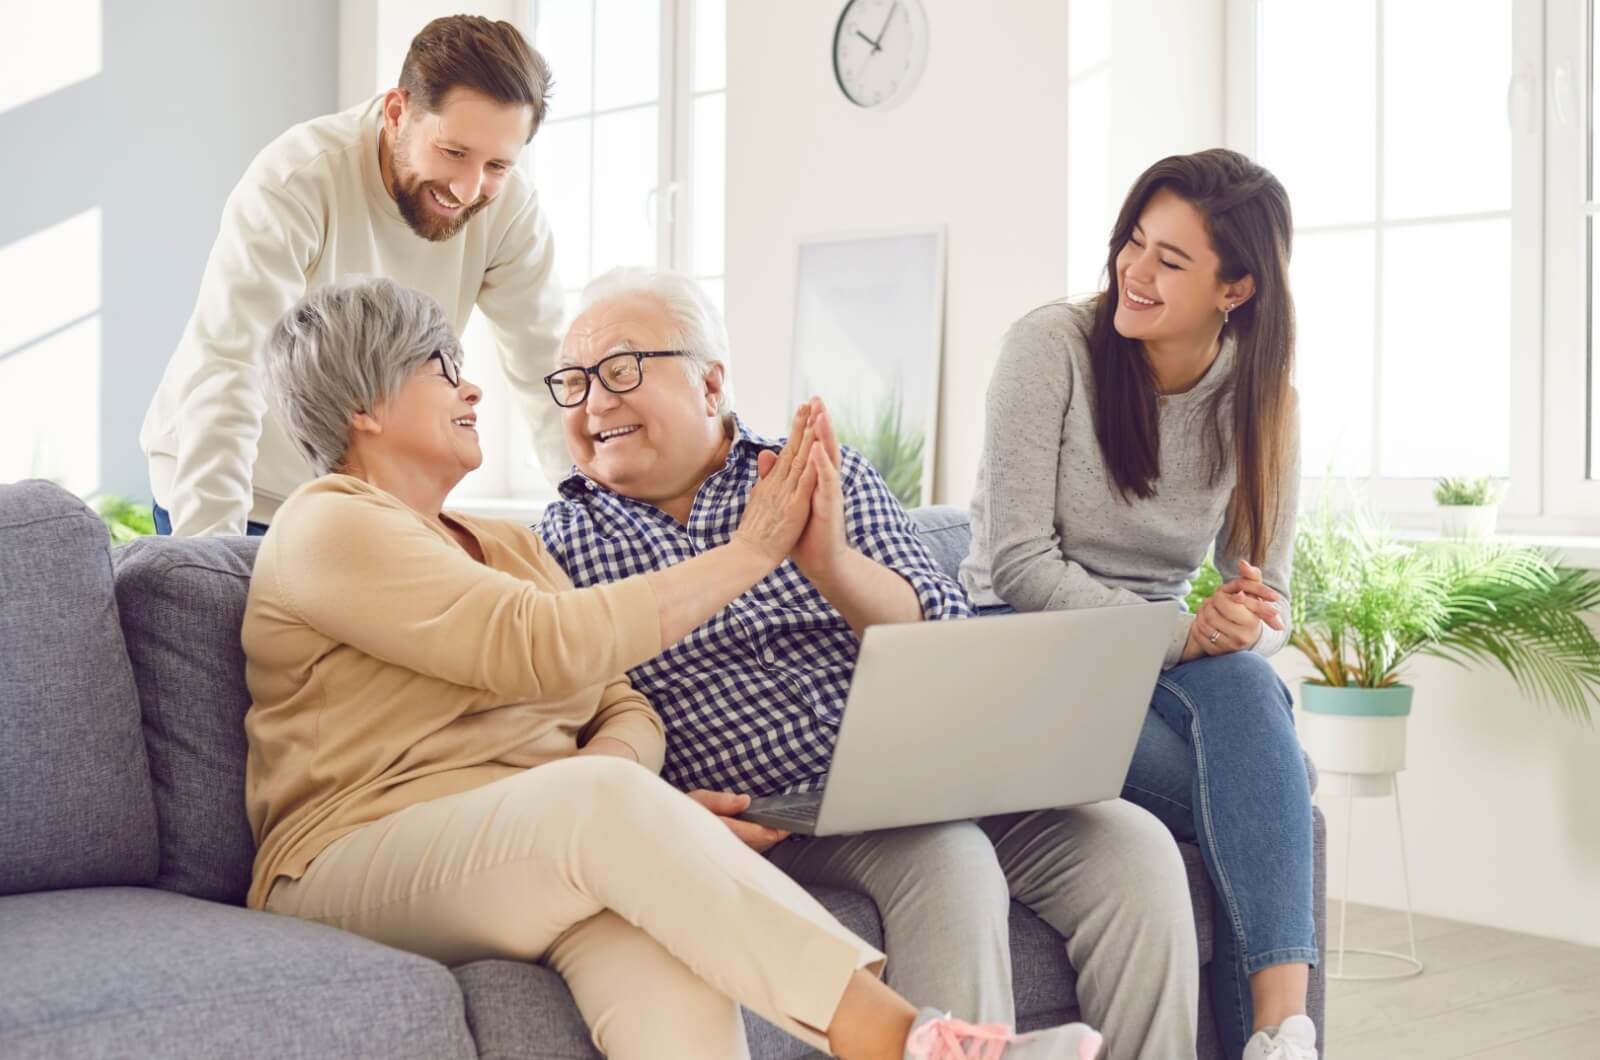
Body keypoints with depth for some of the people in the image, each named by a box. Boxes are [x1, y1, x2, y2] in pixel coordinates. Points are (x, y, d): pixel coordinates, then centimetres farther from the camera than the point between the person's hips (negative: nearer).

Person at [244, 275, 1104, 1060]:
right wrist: (746, 556, -8)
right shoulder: (326, 530, -1)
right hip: (361, 865, -6)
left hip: (553, 852, 6)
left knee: (677, 969, -31)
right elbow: (542, 647, -14)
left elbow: (624, 706, 14)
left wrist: (613, 759, -11)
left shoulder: (507, 544, 26)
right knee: (604, 798, -37)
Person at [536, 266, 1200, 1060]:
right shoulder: (560, 548, 6)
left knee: (1133, 846, -16)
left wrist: (833, 565, -21)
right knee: (947, 860, -31)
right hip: (769, 825, -3)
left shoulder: (830, 480, 8)